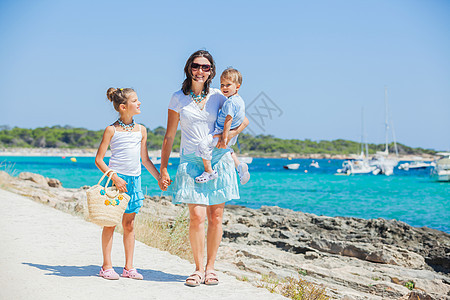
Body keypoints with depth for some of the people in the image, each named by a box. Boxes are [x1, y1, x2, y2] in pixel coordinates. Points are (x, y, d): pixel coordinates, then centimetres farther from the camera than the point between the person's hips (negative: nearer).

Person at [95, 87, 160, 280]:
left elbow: (145, 159, 17)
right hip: (115, 178, -4)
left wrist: (159, 177, 11)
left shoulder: (141, 130, 10)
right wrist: (115, 177, -16)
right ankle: (107, 267, 8)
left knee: (129, 224, 8)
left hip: (134, 180, 5)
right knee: (110, 222, 0)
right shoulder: (112, 130, -5)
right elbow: (99, 159, -5)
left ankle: (129, 267, 13)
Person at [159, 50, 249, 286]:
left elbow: (243, 120, 11)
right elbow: (169, 137, 7)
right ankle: (198, 269, 2)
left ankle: (210, 268, 13)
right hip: (191, 162, -1)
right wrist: (163, 170, 4)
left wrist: (229, 134, -10)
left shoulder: (218, 97, 4)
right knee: (197, 216, -10)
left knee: (216, 217, 2)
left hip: (218, 160, 1)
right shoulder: (178, 99, 3)